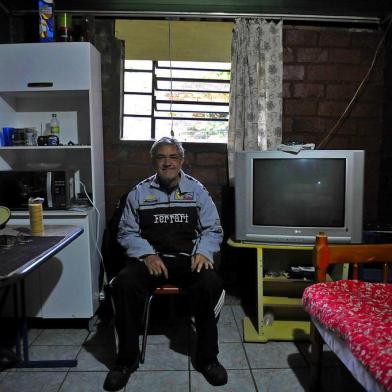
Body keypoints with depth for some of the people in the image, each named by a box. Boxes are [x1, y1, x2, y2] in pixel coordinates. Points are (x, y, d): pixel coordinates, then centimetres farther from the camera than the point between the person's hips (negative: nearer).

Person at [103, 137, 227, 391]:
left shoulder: (197, 190, 8)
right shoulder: (140, 192, 8)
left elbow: (213, 229, 8)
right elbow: (127, 232, 5)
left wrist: (203, 251, -13)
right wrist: (147, 255, -12)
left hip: (187, 258, 0)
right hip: (150, 257, 1)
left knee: (211, 284, -31)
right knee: (123, 284, -29)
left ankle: (207, 358, -8)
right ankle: (127, 359, -7)